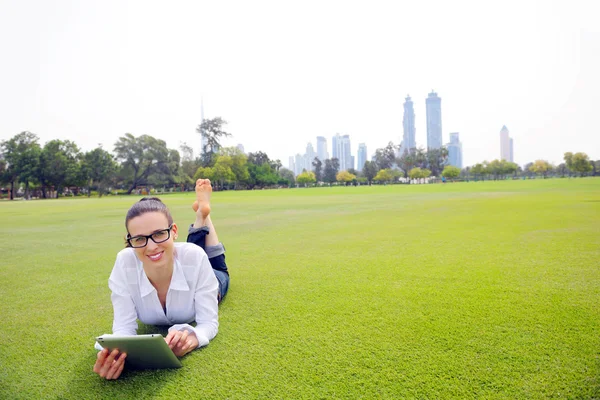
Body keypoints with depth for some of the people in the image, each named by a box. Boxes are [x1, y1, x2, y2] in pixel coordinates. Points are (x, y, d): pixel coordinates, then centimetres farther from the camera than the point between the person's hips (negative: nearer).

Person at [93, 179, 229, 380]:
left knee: (219, 270, 35)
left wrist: (192, 336, -64)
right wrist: (113, 353, -60)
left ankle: (203, 214, 38)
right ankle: (200, 217, 43)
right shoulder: (124, 263, -43)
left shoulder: (194, 257, -48)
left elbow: (209, 322, -40)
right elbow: (124, 327, -37)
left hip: (203, 283, -1)